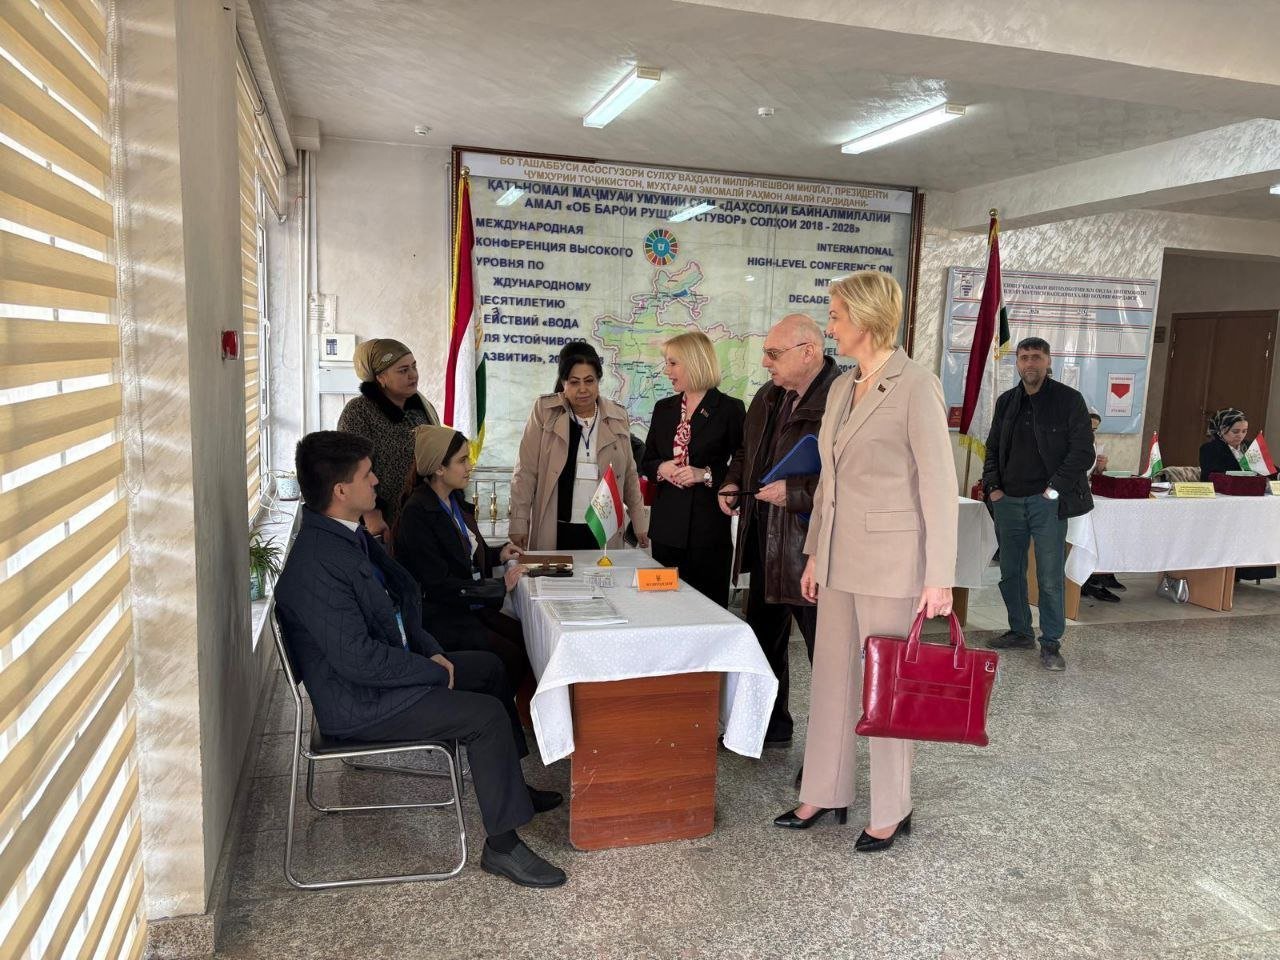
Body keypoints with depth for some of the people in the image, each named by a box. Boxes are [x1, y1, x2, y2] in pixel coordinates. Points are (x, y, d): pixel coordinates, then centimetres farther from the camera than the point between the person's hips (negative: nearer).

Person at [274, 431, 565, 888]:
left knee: (488, 667, 18)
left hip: (385, 666, 10)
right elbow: (358, 659, -30)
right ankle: (502, 846, -3)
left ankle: (507, 783, 33)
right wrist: (436, 672, -18)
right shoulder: (317, 566, -29)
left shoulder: (350, 533, 3)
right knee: (488, 714, -17)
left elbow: (394, 600, 15)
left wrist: (431, 650, 2)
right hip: (357, 703, -10)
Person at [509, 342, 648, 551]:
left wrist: (640, 523, 13)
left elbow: (629, 474, 15)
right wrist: (519, 523, -5)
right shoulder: (544, 410, -1)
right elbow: (525, 472, -1)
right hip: (555, 532, -2)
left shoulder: (617, 416, 7)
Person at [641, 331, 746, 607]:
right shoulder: (664, 408, 13)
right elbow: (646, 462, 17)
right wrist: (661, 469, -4)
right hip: (667, 525, 5)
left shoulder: (730, 409, -3)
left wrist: (706, 474, -17)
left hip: (708, 527, -5)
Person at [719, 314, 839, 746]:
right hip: (764, 542, 10)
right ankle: (771, 725, 41)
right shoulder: (767, 398, 12)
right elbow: (745, 452, 26)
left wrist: (795, 493, -25)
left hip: (811, 548, -9)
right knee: (764, 637, 22)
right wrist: (732, 483, 8)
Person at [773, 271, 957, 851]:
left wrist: (939, 577, -16)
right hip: (839, 557, 7)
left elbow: (939, 486, -14)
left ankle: (891, 813, 23)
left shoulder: (916, 386, -12)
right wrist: (814, 554, 15)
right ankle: (824, 795, 29)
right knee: (832, 677, 14)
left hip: (890, 559, -7)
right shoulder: (841, 387, 10)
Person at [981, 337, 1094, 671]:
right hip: (1008, 501, 5)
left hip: (1047, 502, -5)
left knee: (1051, 578, -2)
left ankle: (1051, 643, 8)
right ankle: (1020, 632, 26)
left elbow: (1083, 452, -6)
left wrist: (1055, 489, -13)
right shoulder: (1006, 402, 12)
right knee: (1010, 572, 12)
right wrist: (992, 487, 4)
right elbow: (993, 448, 17)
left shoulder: (1069, 400, -3)